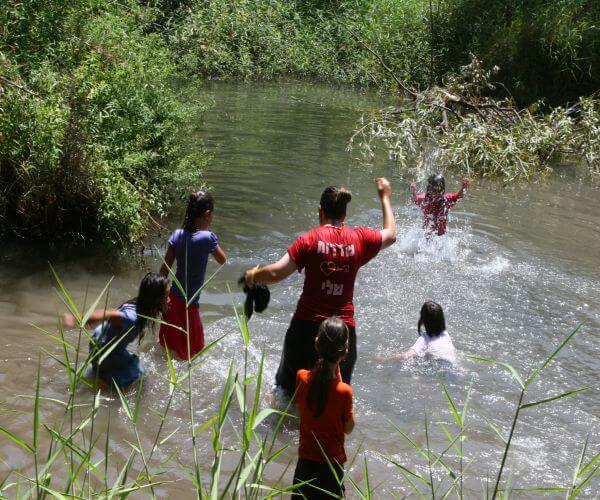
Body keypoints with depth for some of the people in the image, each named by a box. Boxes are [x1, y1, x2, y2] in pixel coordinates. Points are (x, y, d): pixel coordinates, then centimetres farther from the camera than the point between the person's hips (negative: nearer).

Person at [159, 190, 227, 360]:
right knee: (190, 350, 8)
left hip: (173, 298, 6)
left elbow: (164, 269, -2)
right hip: (189, 303, -6)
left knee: (170, 341, 22)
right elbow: (223, 260, -2)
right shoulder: (207, 237, -20)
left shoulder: (177, 235, -4)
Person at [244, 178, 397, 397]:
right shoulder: (359, 239, 0)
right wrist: (385, 198, 33)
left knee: (289, 387, 17)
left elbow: (276, 274, -14)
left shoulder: (310, 239, -8)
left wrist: (252, 276, 7)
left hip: (307, 325, -2)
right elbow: (390, 235, 21)